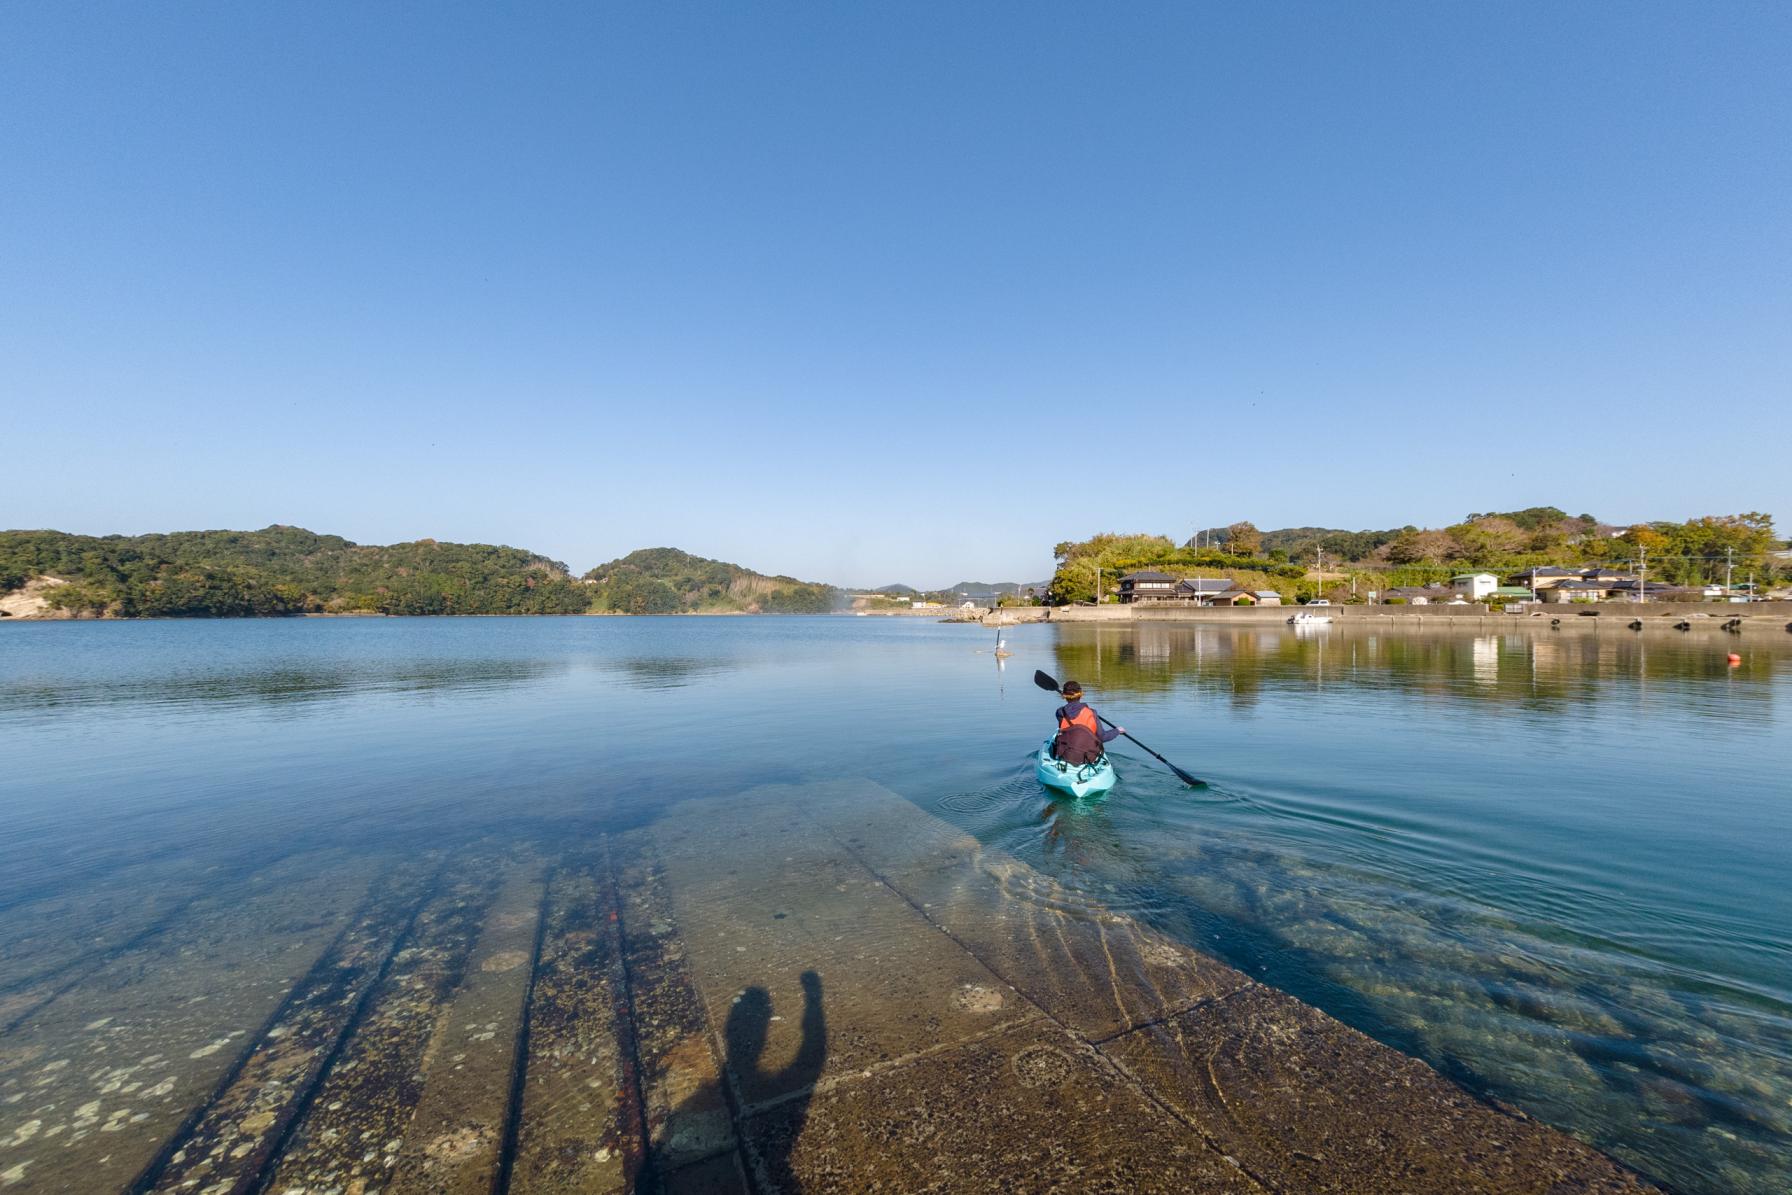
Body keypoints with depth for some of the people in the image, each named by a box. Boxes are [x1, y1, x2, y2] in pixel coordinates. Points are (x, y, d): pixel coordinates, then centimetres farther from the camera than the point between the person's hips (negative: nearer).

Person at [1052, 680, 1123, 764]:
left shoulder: (1060, 713, -9)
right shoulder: (1090, 714, -13)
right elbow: (1102, 737, -6)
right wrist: (1117, 730, 12)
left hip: (1064, 756, 0)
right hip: (1087, 760, 0)